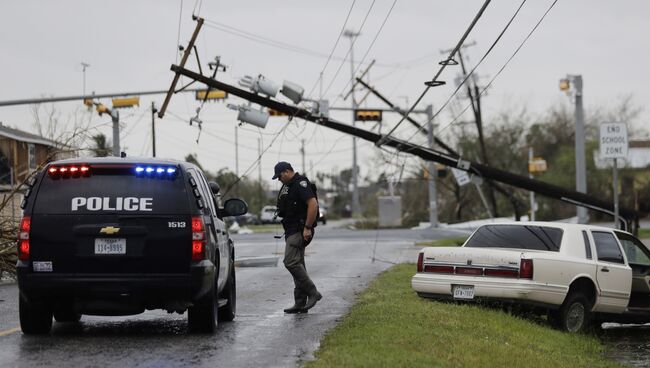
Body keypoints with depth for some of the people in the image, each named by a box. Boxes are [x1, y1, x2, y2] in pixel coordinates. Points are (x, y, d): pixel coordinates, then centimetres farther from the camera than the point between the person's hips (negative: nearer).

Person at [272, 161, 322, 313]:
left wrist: (308, 227, -24)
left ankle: (312, 292, -10)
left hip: (299, 231, -10)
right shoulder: (287, 186, 19)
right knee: (297, 264, 9)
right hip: (292, 231, 10)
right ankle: (300, 304, 10)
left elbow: (313, 204, -23)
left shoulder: (301, 184, -13)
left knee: (291, 262, -16)